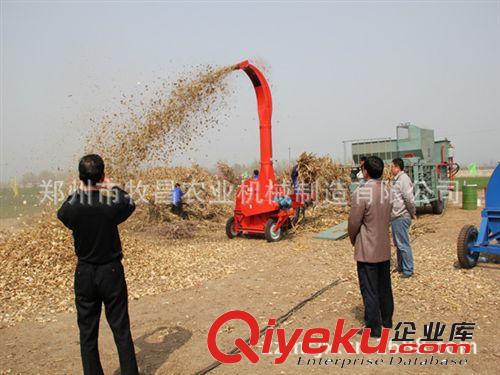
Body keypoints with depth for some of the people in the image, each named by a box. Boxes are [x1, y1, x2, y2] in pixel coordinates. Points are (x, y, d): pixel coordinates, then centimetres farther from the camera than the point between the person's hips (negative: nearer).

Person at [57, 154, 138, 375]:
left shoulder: (72, 206, -12)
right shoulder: (113, 204, -17)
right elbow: (130, 204, 7)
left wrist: (78, 191, 18)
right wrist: (113, 188, 18)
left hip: (84, 274, 2)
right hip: (111, 272, -1)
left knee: (87, 333, 14)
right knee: (121, 330, 10)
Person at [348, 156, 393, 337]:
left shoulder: (361, 193, -22)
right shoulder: (387, 190, 0)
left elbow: (353, 222, -17)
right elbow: (387, 216, 7)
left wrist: (353, 240, 2)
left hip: (367, 251, -7)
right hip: (384, 248, 7)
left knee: (370, 290, 5)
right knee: (385, 286, 20)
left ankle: (373, 327, 16)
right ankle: (387, 320, 35)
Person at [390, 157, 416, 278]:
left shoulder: (404, 179, -16)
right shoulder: (396, 179, 14)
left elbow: (409, 199, -21)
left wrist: (412, 213, -12)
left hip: (401, 217, -10)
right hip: (395, 217, 10)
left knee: (403, 244, -2)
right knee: (398, 244, 18)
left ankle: (408, 270, 8)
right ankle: (400, 267, 30)